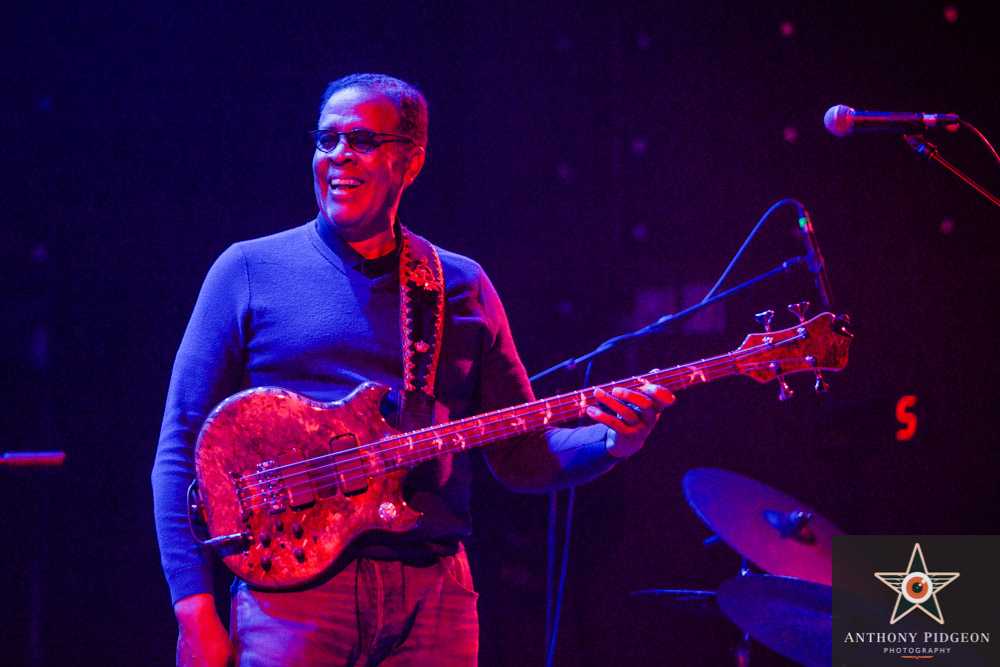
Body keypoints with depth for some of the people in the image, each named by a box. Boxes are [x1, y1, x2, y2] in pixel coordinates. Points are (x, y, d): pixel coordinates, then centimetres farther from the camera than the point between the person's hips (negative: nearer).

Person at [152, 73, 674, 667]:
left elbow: (520, 458, 14)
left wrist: (614, 442, -6)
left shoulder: (463, 287, 14)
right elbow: (182, 453, 1)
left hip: (434, 595, 3)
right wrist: (195, 611, -9)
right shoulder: (250, 271, 5)